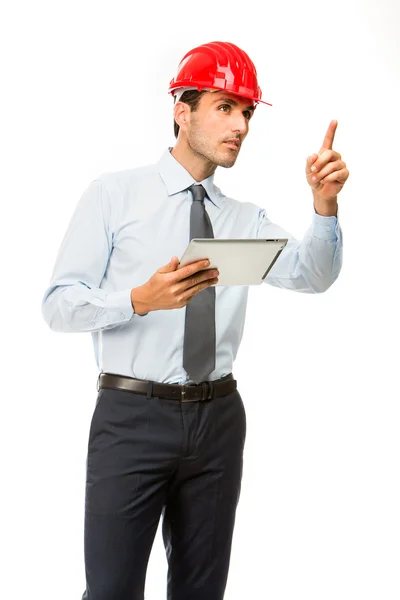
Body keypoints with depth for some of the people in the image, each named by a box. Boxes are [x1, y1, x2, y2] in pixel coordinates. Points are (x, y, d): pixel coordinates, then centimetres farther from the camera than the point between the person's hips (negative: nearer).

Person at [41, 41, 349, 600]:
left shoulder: (245, 218, 11)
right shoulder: (114, 195, -1)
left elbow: (313, 275, -5)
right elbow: (58, 303, -7)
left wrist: (324, 206, -22)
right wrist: (141, 300, -24)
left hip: (218, 419, 4)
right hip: (132, 415, -4)